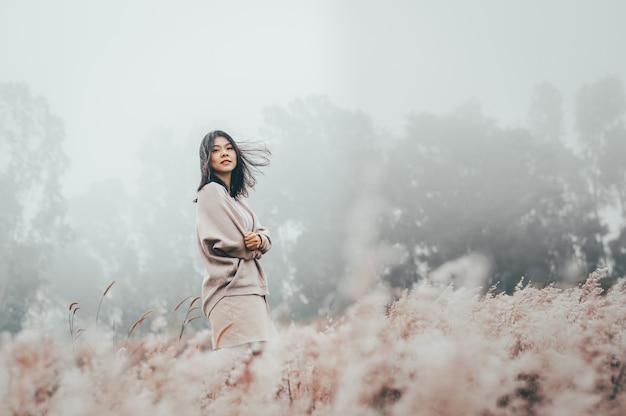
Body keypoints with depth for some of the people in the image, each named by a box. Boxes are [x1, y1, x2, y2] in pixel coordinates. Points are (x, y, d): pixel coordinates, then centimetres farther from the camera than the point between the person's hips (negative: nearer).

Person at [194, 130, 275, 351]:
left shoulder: (234, 197, 22)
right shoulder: (211, 191, -5)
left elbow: (265, 235, 16)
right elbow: (227, 241, -14)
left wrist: (259, 240, -7)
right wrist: (250, 246, 5)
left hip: (250, 287, 9)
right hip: (232, 289, -9)